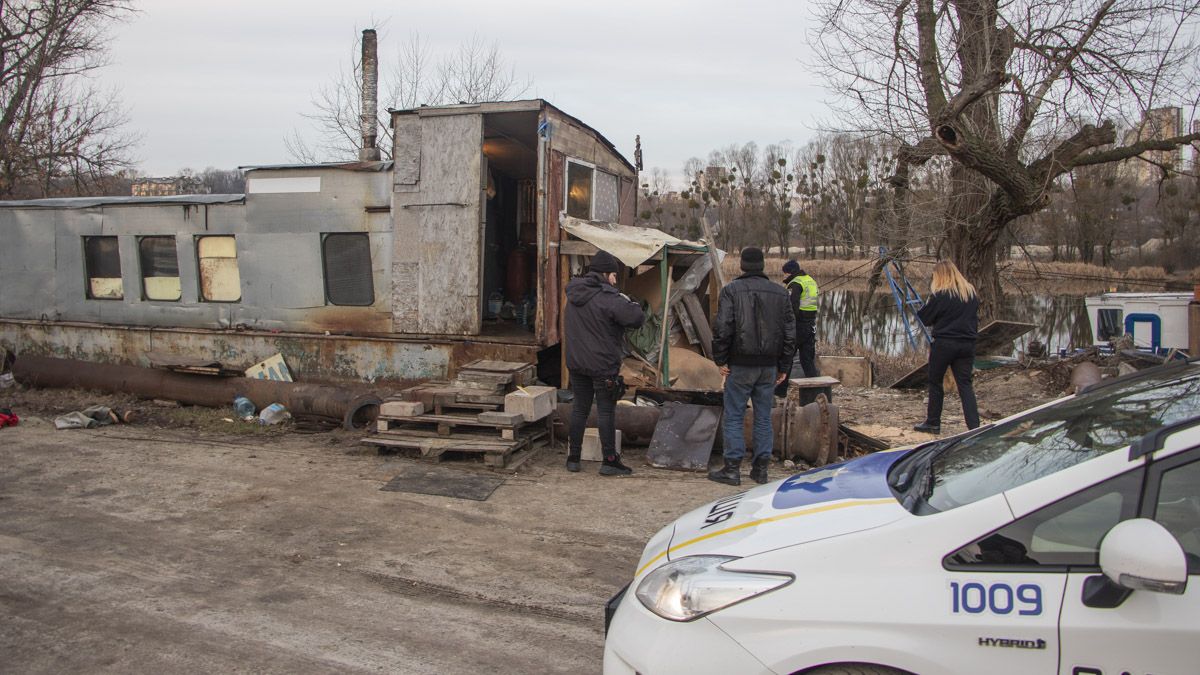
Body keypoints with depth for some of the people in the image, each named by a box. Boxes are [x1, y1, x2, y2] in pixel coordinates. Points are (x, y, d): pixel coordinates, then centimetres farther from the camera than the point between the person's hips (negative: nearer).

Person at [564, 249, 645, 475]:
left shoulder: (574, 293, 5)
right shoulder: (608, 298, -19)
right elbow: (636, 318, -24)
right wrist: (629, 303, -2)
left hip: (576, 362, 6)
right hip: (602, 364, -6)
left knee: (579, 408, 15)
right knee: (606, 412, 3)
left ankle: (573, 458, 20)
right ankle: (610, 461, 10)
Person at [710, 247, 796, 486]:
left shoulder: (731, 290, -6)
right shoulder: (780, 292, 6)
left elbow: (722, 329, -12)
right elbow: (790, 332, 8)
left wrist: (720, 360, -2)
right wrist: (783, 366, 14)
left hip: (740, 365, -4)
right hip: (769, 366, 4)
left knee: (734, 417, 3)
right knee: (764, 418, 11)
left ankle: (732, 468, 4)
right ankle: (761, 469, 16)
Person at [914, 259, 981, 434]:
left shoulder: (940, 295, -12)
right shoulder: (972, 292, 8)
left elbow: (924, 318, -5)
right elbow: (975, 318, 17)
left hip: (944, 344, -5)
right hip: (967, 344, 5)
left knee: (935, 382, 10)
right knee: (965, 384, 6)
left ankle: (933, 423, 18)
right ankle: (974, 426, -2)